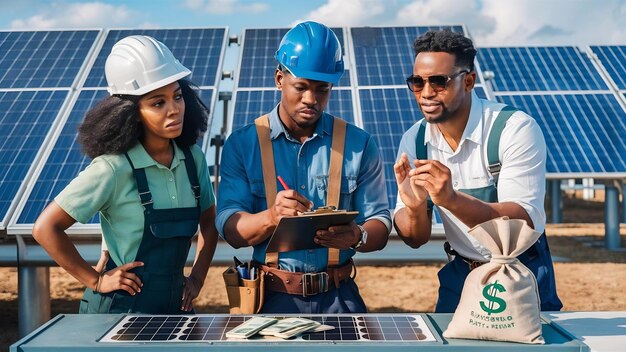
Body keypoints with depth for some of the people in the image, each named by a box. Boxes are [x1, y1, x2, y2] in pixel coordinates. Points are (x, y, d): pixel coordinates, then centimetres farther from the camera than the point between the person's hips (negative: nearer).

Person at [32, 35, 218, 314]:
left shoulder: (192, 157, -1)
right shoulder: (114, 168, -17)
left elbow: (209, 221, 15)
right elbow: (46, 228, -15)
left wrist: (197, 278, 6)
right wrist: (96, 281, -11)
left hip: (174, 304, 5)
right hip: (120, 308, -5)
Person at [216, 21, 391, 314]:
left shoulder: (359, 144, 4)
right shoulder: (242, 144, 1)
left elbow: (380, 226, 2)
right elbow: (229, 229, -6)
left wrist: (356, 236, -22)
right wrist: (272, 217, -27)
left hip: (338, 298, 1)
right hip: (271, 298, -1)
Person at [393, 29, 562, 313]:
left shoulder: (516, 129, -21)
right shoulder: (413, 140, -6)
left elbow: (528, 222, -30)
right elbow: (415, 239, -7)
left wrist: (452, 199, -44)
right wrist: (414, 208, -30)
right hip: (460, 277, 4)